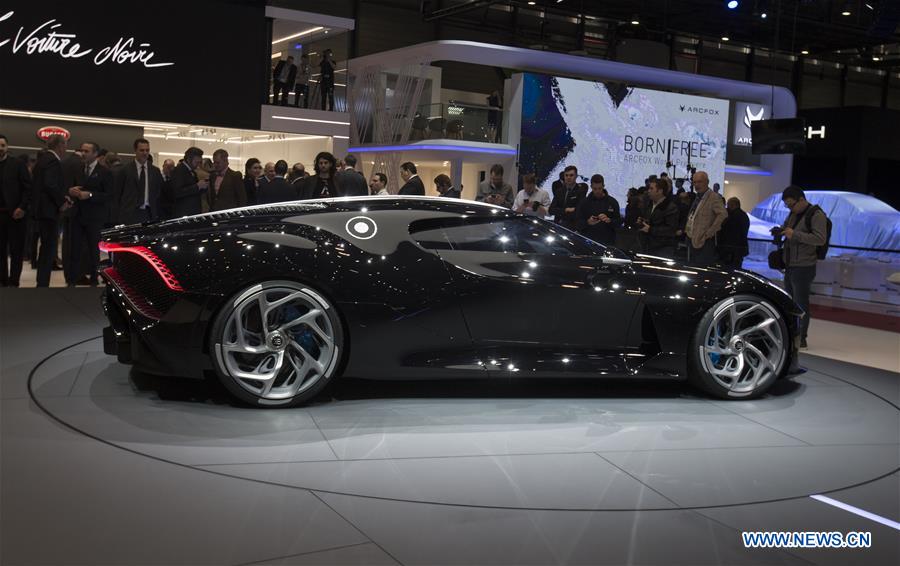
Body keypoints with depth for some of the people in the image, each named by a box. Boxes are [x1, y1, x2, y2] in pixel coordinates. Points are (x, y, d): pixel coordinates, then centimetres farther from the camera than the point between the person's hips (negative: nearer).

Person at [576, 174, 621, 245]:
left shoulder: (612, 202, 7)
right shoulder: (584, 203, 6)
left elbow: (619, 222, 4)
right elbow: (578, 222, 3)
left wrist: (609, 220, -16)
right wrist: (588, 222, -18)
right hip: (588, 242, 0)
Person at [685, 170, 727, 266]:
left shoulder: (714, 197, -11)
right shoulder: (697, 197, 17)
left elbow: (723, 214, -23)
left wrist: (709, 232, -22)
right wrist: (687, 228, 13)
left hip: (704, 242, -9)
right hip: (692, 240, 9)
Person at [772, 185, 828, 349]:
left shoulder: (816, 215, -10)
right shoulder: (793, 214, 17)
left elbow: (820, 239, -20)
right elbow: (786, 226, 35)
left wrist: (795, 234, -23)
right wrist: (779, 231, 11)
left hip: (804, 267, -9)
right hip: (790, 266, 9)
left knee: (801, 302, -7)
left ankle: (801, 339, -1)